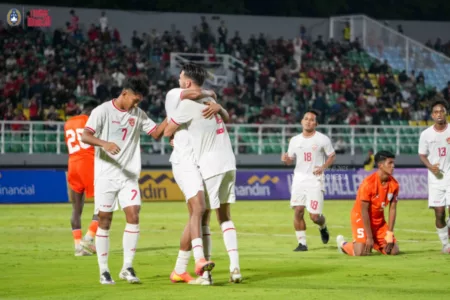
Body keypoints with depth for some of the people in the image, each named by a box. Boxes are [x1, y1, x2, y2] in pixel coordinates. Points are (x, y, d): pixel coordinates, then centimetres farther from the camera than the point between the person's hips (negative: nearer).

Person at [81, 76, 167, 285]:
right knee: (105, 220, 0)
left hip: (129, 175, 4)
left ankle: (127, 267, -2)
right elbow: (85, 136, -16)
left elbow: (156, 133, 9)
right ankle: (104, 271, 8)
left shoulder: (138, 114, 9)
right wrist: (105, 143, -34)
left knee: (133, 216, -9)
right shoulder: (103, 111, -7)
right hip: (106, 174, -4)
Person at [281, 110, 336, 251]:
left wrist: (323, 167, -12)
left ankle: (323, 227, 29)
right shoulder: (295, 140, 8)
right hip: (299, 179, 3)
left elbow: (332, 156, 5)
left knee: (314, 216, -7)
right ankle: (302, 243, 0)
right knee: (298, 210, -9)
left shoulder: (322, 139, -2)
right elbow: (290, 160, 15)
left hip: (315, 180, -3)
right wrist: (286, 159, -8)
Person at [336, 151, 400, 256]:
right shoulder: (368, 183, -25)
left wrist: (390, 235, -9)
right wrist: (369, 237, -21)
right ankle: (343, 243, 13)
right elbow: (364, 211, -22)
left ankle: (374, 244, 24)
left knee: (394, 251, -6)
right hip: (361, 217, -6)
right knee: (361, 252, -21)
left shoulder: (394, 184, -8)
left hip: (379, 220, 6)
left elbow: (392, 209, -3)